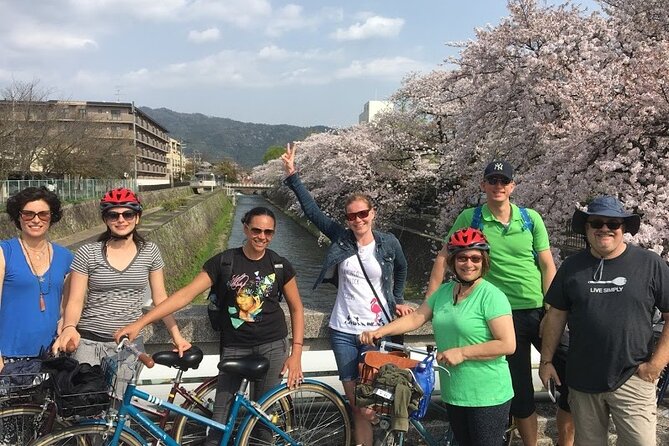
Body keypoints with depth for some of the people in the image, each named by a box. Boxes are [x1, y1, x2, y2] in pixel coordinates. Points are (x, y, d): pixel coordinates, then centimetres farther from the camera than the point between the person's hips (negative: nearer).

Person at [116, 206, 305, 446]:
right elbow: (185, 294, -12)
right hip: (233, 346, 0)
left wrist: (296, 354, -3)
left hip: (272, 346, 1)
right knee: (220, 415, -1)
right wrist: (139, 323, -19)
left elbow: (296, 308, 5)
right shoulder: (224, 261, -8)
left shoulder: (280, 265, -3)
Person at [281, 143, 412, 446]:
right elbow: (312, 210, -5)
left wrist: (397, 300, 16)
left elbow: (401, 268, 20)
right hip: (343, 332, 1)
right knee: (357, 407, 7)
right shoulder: (341, 238, -1)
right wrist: (292, 174, -8)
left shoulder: (388, 243, -1)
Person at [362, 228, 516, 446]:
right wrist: (379, 331, -5)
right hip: (453, 394, 7)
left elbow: (507, 344, -20)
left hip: (488, 397, -6)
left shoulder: (491, 296, -15)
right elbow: (416, 317, 7)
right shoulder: (443, 291, 7)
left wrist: (462, 352, -20)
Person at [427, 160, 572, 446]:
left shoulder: (531, 218, 2)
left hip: (540, 310, 2)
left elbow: (547, 265, 1)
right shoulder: (470, 218, -1)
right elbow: (443, 258, 3)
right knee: (520, 392, 8)